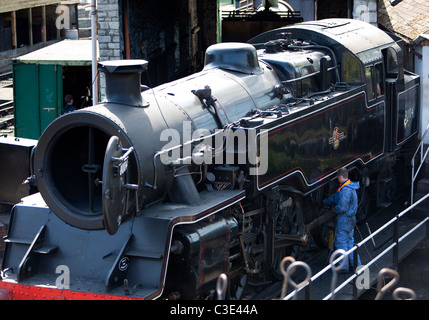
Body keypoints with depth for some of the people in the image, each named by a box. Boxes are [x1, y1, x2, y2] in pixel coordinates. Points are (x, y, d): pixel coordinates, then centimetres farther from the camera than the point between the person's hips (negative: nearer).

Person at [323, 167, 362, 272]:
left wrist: (335, 210, -6)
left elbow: (342, 207, -26)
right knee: (350, 241, 17)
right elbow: (335, 197, 23)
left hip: (344, 219, -10)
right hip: (351, 219, 10)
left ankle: (344, 267, 5)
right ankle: (356, 264, 22)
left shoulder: (346, 190, -23)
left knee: (341, 243, -1)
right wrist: (325, 202, 32)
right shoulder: (350, 187, 10)